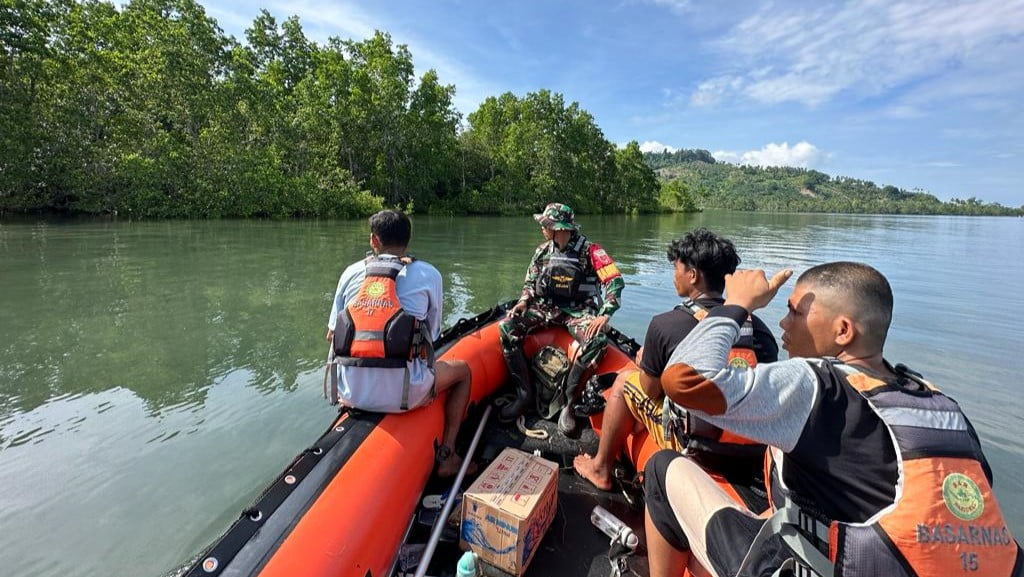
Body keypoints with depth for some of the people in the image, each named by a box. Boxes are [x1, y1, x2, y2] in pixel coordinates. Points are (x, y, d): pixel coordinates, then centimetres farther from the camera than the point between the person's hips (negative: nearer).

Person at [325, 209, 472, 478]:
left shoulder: (352, 272, 6)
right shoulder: (427, 274, -1)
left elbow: (332, 333, 13)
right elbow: (431, 334, 6)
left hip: (350, 393, 4)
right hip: (402, 395, -4)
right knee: (462, 369, 23)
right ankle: (446, 457, 18)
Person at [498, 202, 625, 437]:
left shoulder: (589, 251, -9)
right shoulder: (543, 250, 7)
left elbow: (616, 282, -16)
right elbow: (530, 283, 15)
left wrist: (604, 315, -28)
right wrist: (523, 302, -6)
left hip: (577, 311, -4)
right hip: (545, 307, 4)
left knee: (597, 339, -36)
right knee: (506, 327, -19)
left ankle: (568, 401, -20)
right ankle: (524, 394, -12)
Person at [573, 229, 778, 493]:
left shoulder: (665, 324, -16)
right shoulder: (760, 327, -2)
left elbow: (650, 390, -6)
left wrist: (645, 364, 17)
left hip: (699, 450, -5)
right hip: (757, 453, 6)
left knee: (624, 381, 13)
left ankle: (601, 469, 29)